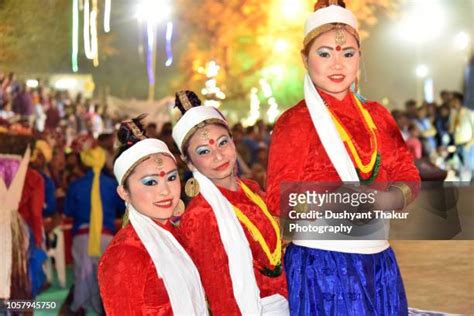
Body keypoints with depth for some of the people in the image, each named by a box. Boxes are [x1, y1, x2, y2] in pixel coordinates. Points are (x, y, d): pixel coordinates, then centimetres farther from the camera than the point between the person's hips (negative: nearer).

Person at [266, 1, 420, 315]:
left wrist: (387, 199, -15)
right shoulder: (293, 123, -7)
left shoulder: (377, 115, 8)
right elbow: (280, 201, -11)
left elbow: (409, 177, 7)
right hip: (321, 265, -5)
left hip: (379, 261, 5)